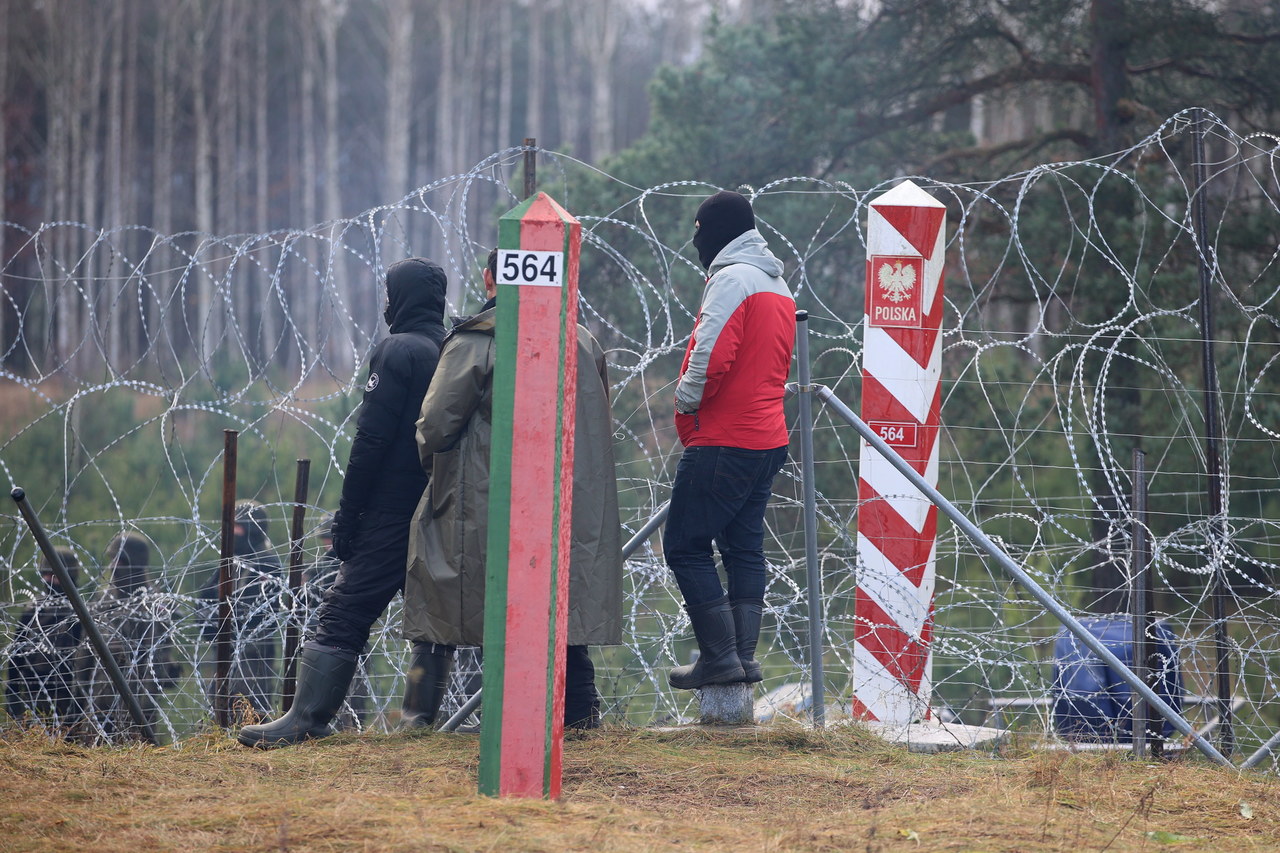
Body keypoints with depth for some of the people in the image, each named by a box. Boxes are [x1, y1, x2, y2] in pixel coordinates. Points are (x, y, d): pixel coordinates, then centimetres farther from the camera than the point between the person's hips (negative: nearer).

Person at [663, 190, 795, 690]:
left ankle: (720, 655, -10)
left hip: (723, 441, -9)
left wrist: (686, 401, -6)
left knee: (685, 546, -5)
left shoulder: (732, 278, -12)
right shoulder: (778, 285, 18)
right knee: (744, 548, 11)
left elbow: (713, 354, -23)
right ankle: (744, 655, 7)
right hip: (768, 438, 9)